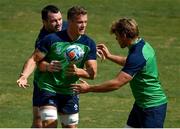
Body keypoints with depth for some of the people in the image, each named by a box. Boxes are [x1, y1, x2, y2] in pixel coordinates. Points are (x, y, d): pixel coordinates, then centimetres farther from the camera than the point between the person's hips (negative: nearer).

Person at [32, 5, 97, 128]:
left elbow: (93, 73, -8)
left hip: (70, 93, 4)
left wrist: (78, 71, -26)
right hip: (48, 89, -4)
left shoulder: (89, 44, -3)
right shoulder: (52, 39, -13)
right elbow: (34, 60, -7)